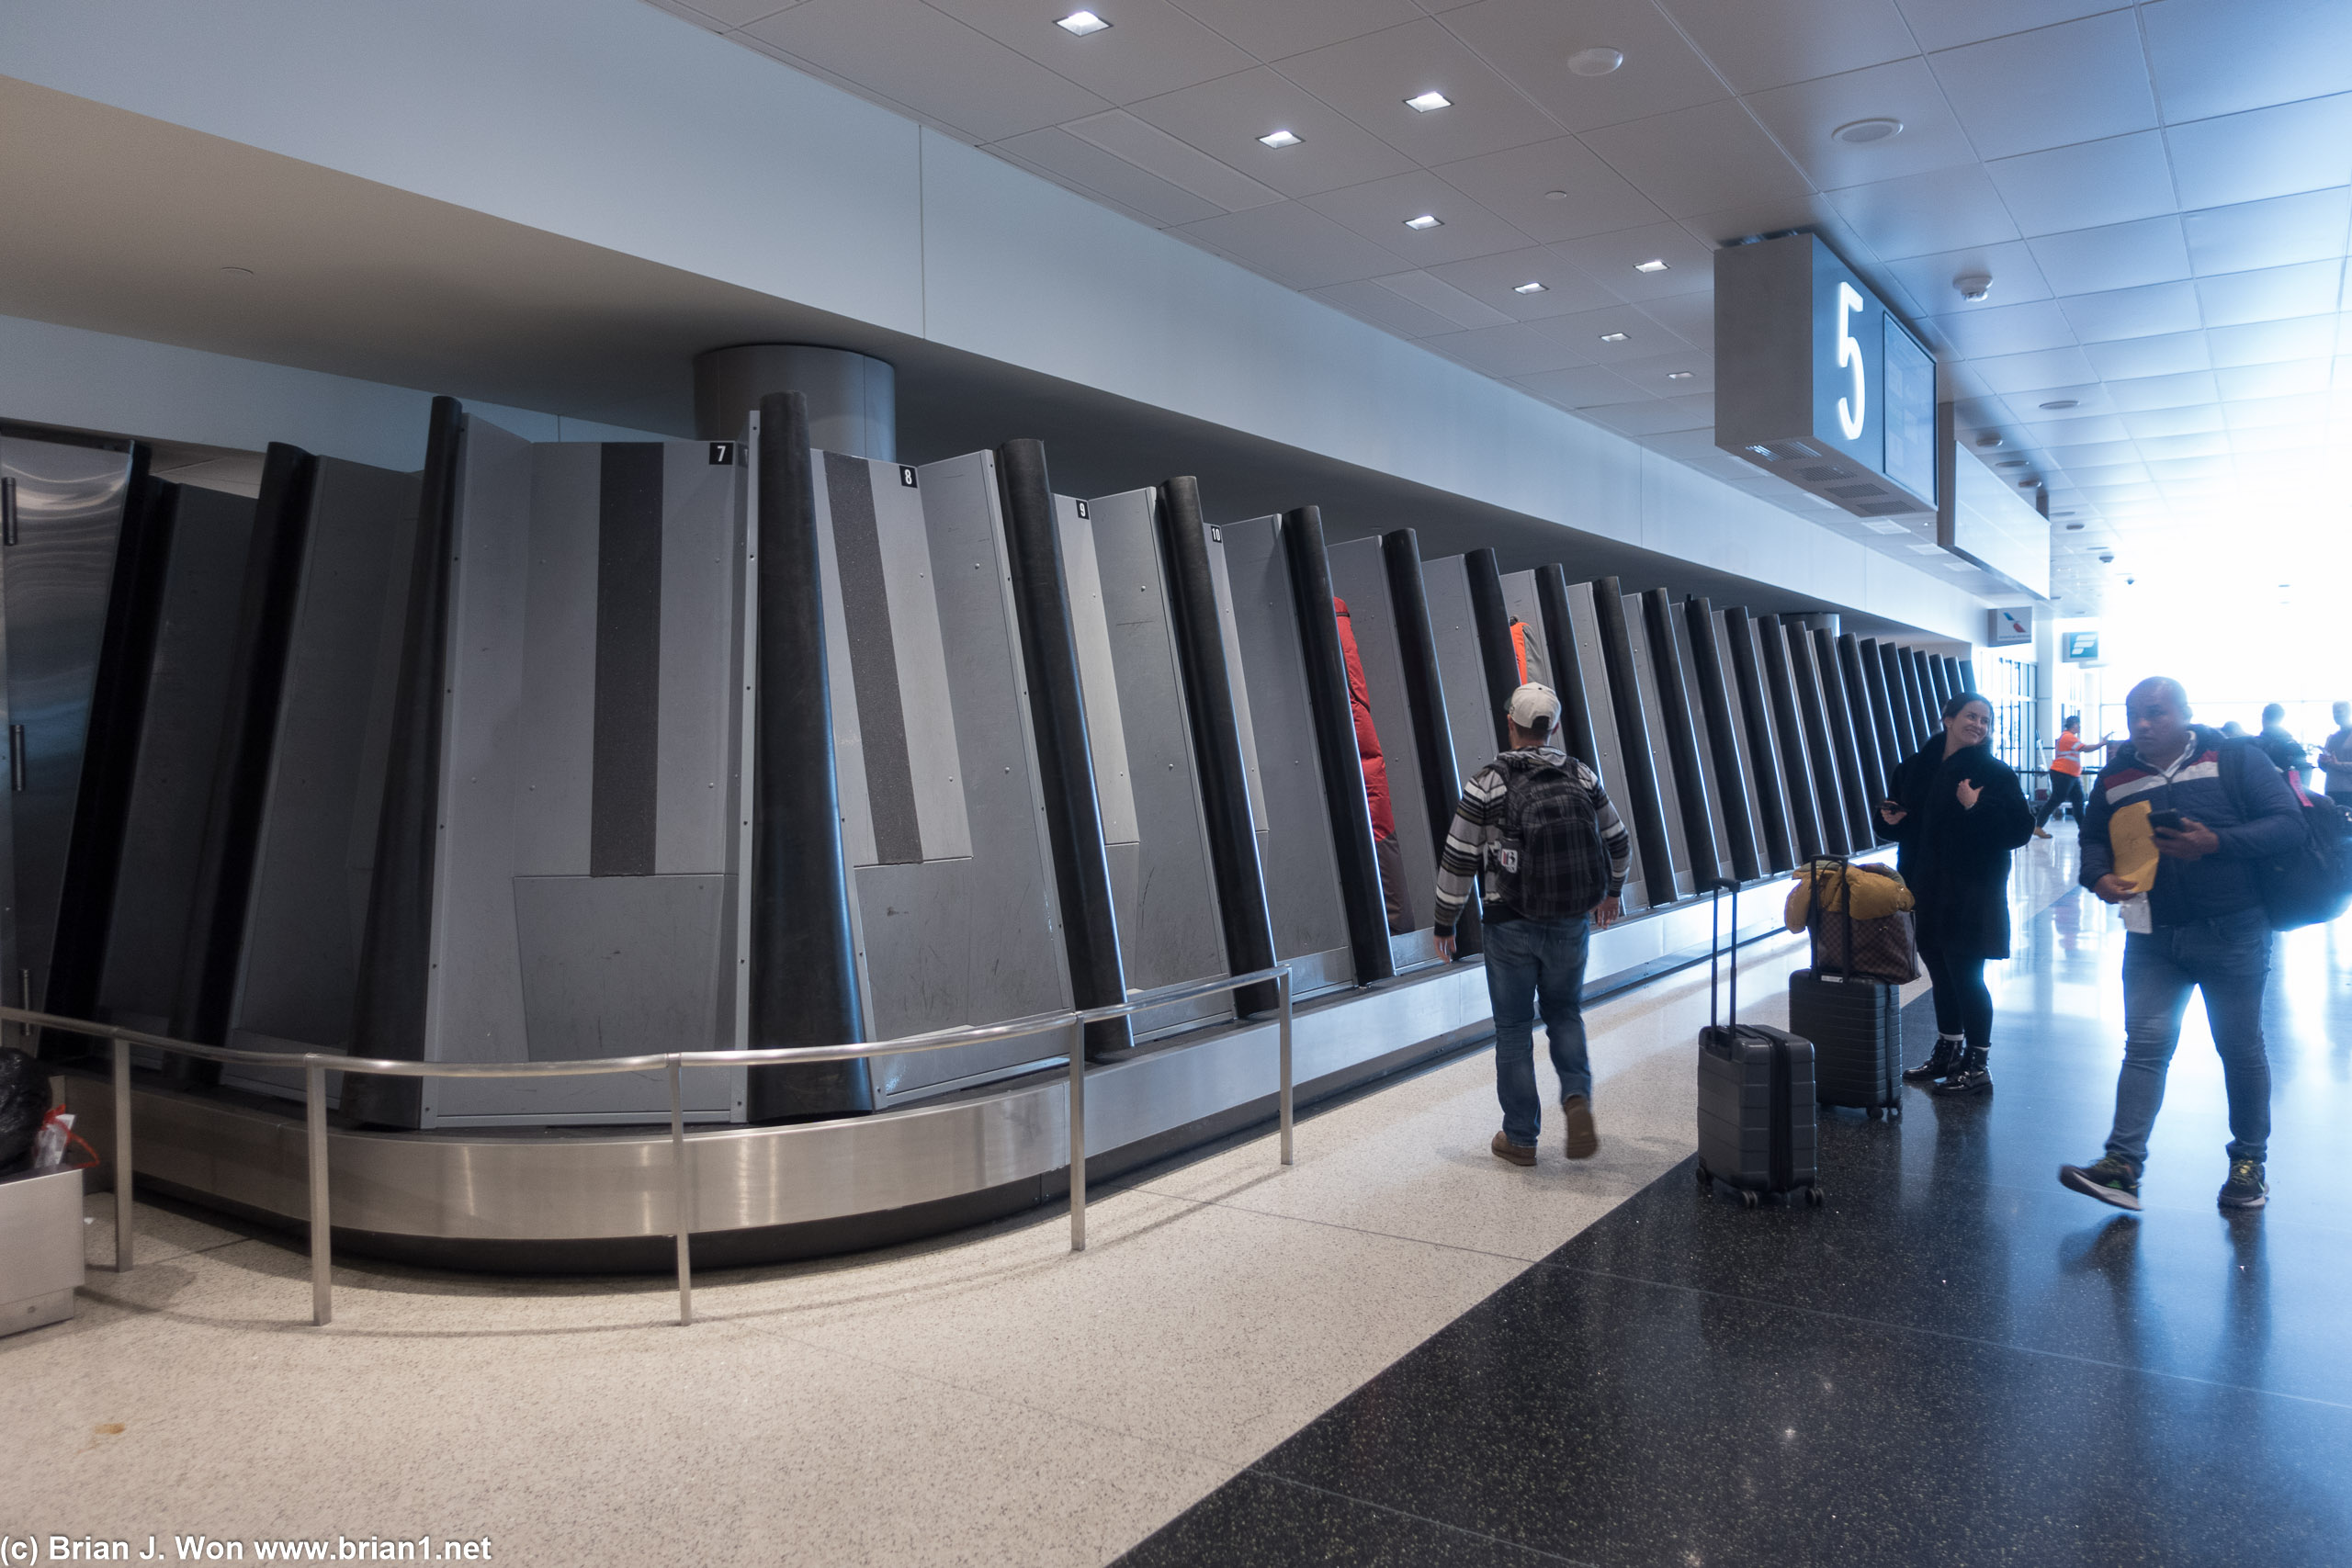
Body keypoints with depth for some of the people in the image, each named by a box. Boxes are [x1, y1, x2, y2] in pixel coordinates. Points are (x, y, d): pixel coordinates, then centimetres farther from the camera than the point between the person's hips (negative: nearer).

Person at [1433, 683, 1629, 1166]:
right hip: (1571, 924, 3)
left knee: (1514, 1030, 11)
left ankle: (1520, 1138, 17)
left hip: (1511, 927, -3)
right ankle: (1577, 1098, 1)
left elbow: (1458, 860, -10)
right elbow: (1618, 842, 12)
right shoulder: (1580, 776, 1)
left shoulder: (1487, 783, -11)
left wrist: (1444, 923, 2)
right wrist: (1610, 891, 30)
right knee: (1564, 1012, 23)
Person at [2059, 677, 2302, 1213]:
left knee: (2241, 1049, 9)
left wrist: (2216, 843, -24)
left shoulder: (2234, 760, -5)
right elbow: (2094, 837, 17)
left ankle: (2249, 1162, 26)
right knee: (2145, 1046, -2)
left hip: (2233, 933, -3)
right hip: (2152, 937, 3)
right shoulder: (2116, 778, 6)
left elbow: (2288, 823, -11)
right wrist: (2099, 875, -4)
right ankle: (2121, 1166, -6)